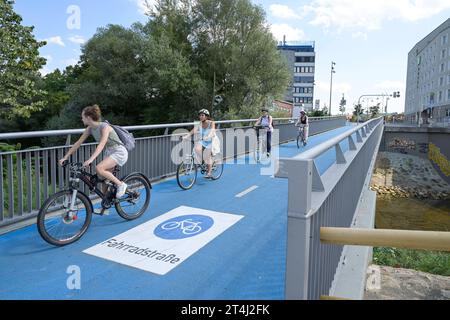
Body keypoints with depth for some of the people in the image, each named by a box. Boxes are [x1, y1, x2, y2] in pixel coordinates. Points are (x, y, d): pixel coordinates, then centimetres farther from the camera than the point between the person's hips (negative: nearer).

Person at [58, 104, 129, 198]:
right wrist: (65, 157, -1)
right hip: (108, 152, 8)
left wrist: (90, 159, -48)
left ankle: (121, 184, -12)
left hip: (119, 152, -8)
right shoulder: (90, 129, -1)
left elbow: (101, 145, -36)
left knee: (99, 169, -27)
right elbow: (78, 143, 2)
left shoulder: (104, 127, -23)